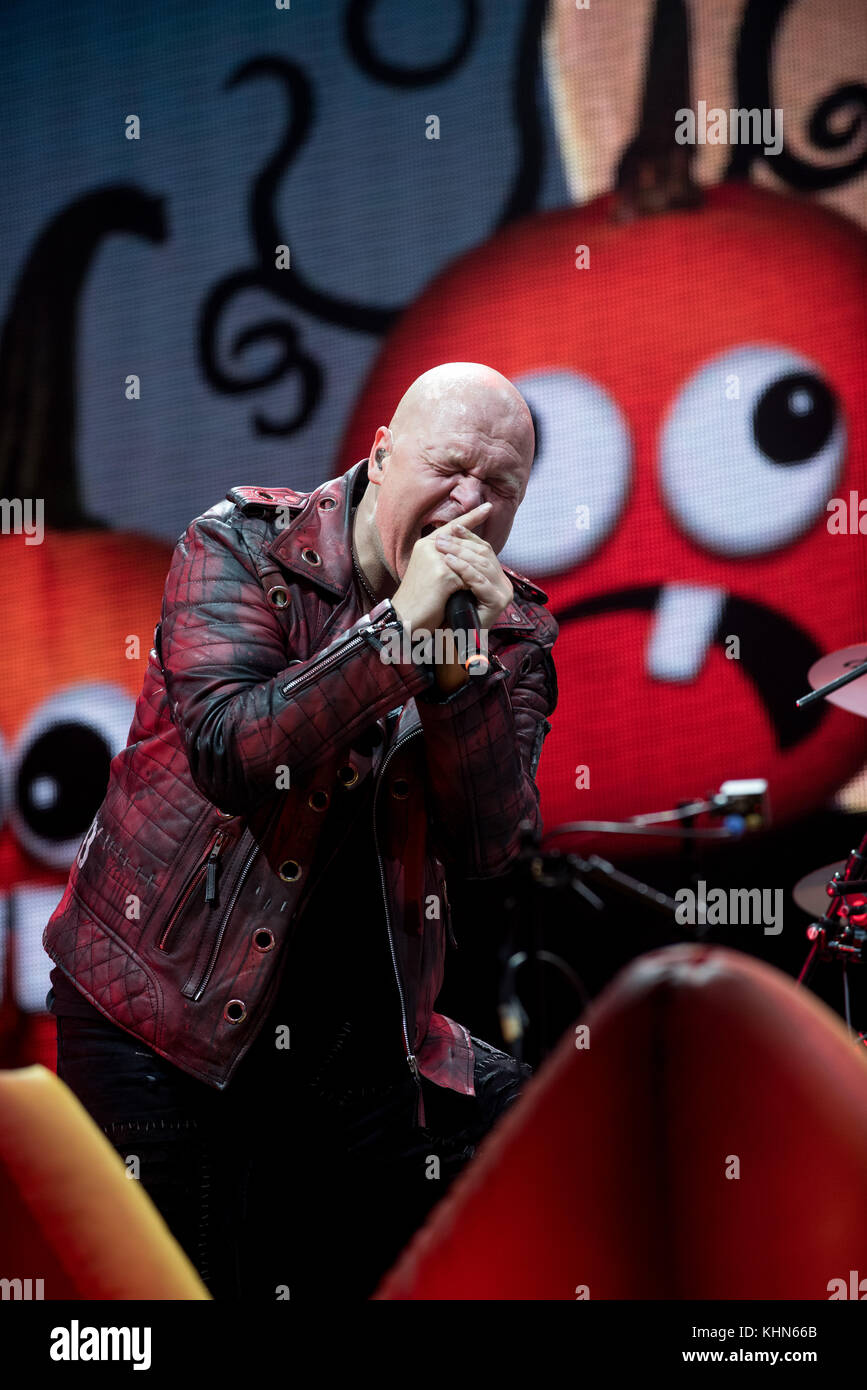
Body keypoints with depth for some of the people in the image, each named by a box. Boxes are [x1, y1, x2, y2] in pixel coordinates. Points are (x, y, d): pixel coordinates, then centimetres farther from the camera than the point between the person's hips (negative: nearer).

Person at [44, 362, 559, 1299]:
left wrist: (463, 661, -21)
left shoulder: (511, 629, 2)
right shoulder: (242, 546, -7)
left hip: (360, 1026, 4)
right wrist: (399, 626, -24)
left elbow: (487, 848, -10)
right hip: (167, 1002, -3)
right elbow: (227, 752, -23)